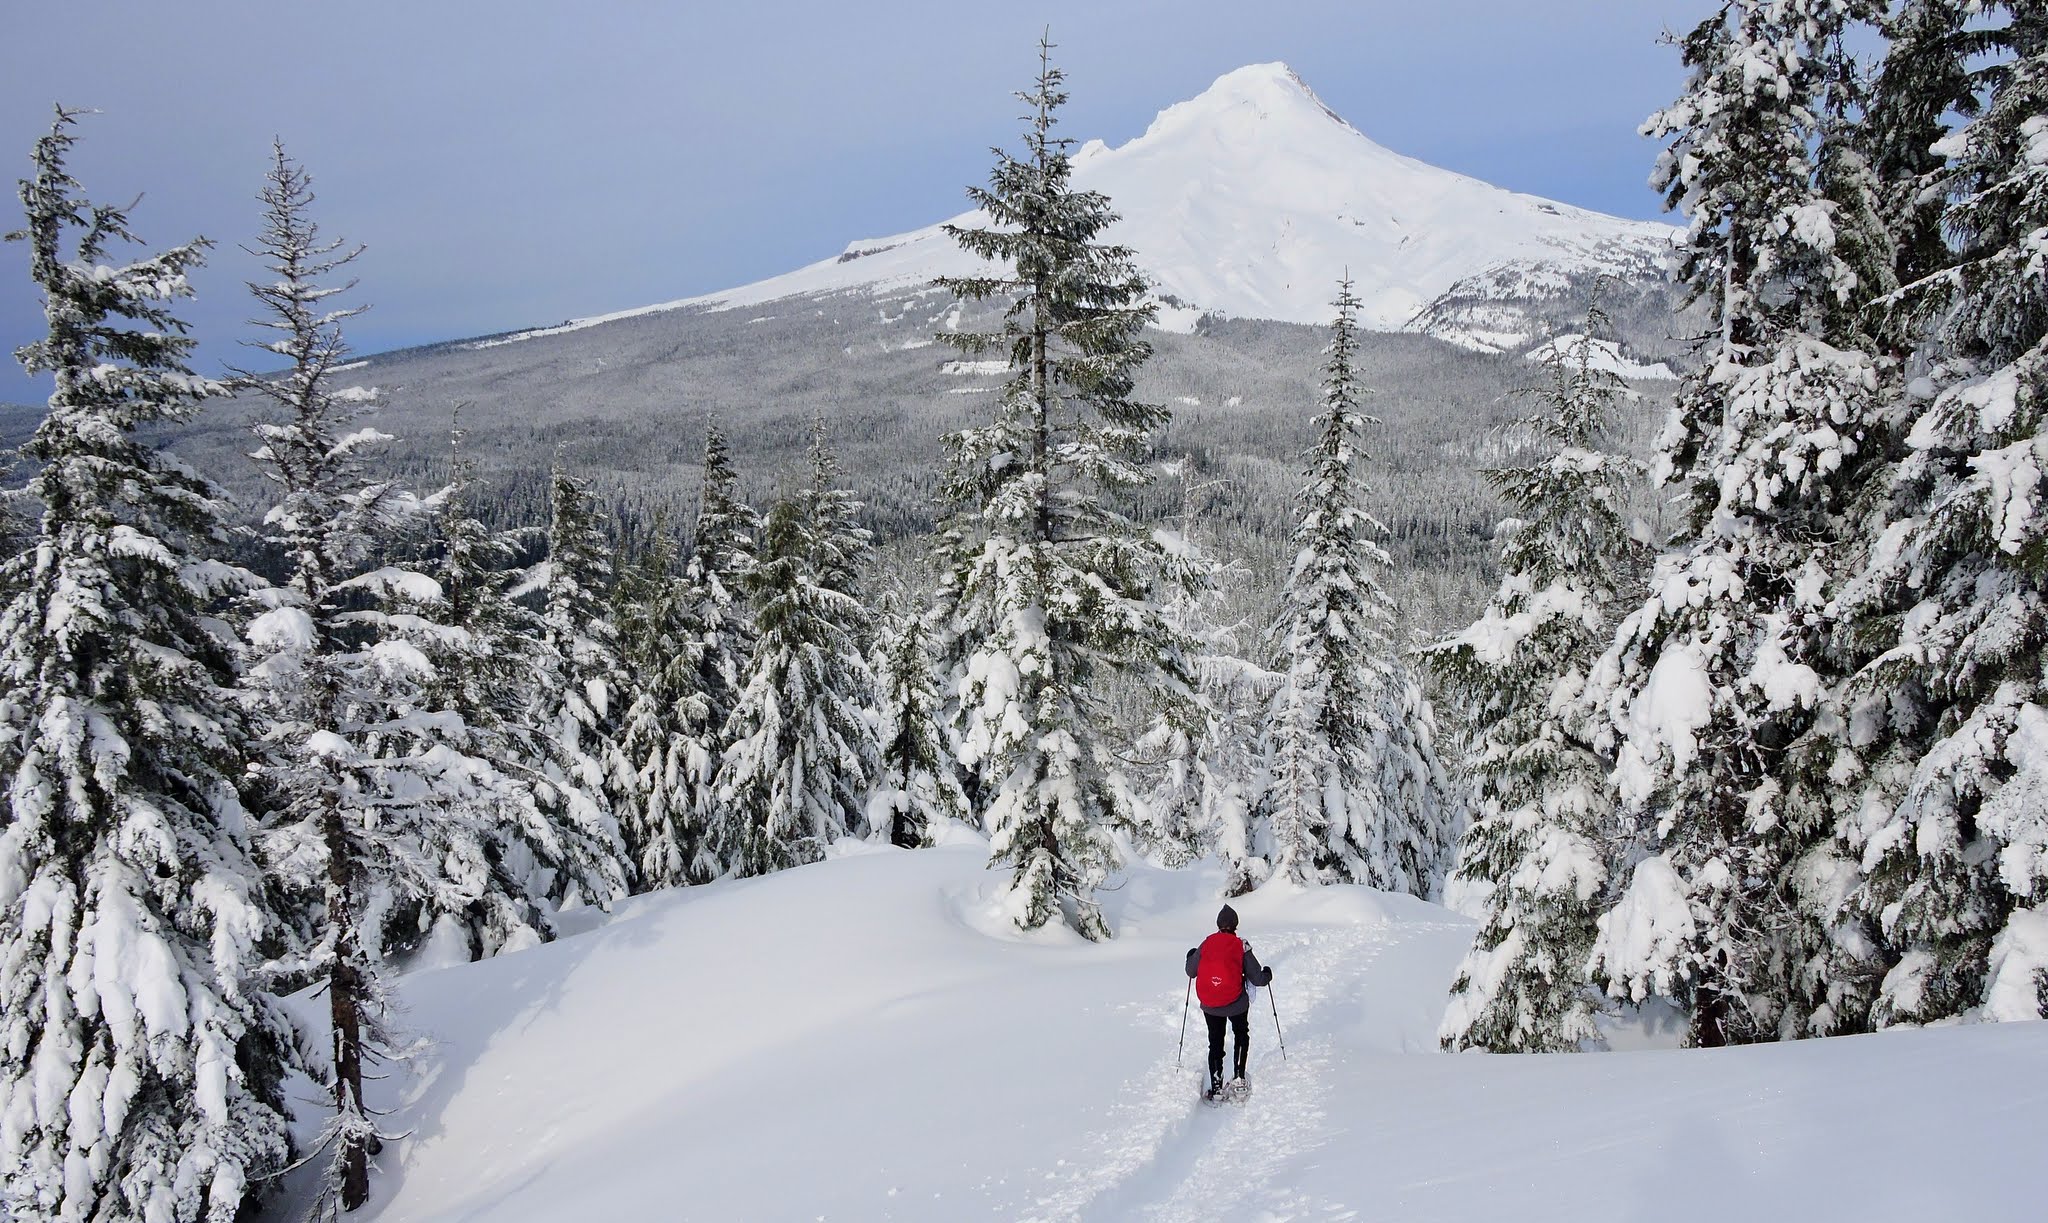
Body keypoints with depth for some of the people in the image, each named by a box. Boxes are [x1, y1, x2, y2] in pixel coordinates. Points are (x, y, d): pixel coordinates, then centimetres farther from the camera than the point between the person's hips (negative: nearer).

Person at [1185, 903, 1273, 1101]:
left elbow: (1191, 972, 5)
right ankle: (1239, 1079, 15)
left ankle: (1216, 1086, 11)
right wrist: (1267, 974, 14)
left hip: (1210, 1006, 1)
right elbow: (1257, 979, -8)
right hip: (1237, 1004, -1)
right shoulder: (1241, 946, -10)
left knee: (1215, 1042, 17)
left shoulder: (1206, 944, -6)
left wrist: (1191, 956, 26)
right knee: (1242, 1036, 24)